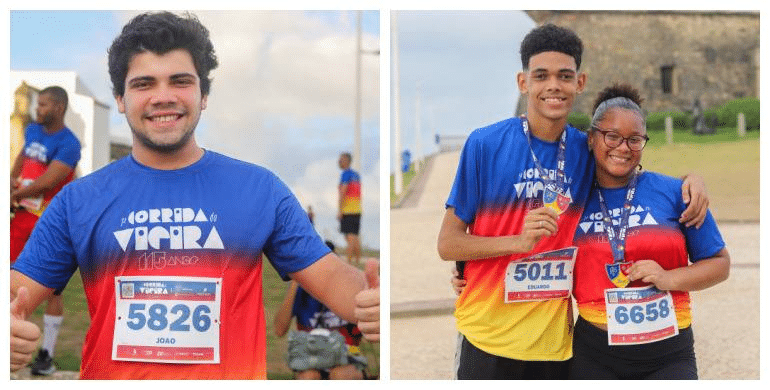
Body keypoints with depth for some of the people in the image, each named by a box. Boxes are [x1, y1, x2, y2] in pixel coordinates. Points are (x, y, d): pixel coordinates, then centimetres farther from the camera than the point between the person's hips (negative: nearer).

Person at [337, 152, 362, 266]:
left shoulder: (345, 174, -8)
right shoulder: (356, 174, 18)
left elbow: (343, 193, -15)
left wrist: (340, 211, -14)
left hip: (347, 210, -8)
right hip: (357, 209, 8)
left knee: (349, 237, -10)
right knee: (355, 236, 10)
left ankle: (349, 260, -13)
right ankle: (358, 260, 9)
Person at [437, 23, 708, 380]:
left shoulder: (587, 150, 2)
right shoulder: (484, 144, -7)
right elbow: (447, 244, -6)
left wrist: (688, 178, 0)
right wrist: (518, 241, -21)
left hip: (555, 341, 3)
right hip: (487, 339, -3)